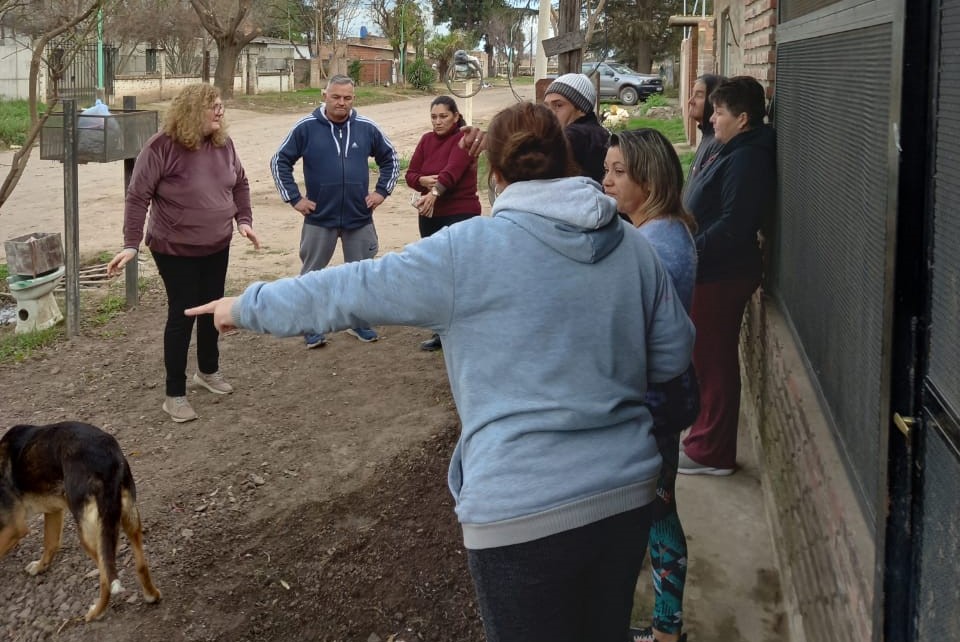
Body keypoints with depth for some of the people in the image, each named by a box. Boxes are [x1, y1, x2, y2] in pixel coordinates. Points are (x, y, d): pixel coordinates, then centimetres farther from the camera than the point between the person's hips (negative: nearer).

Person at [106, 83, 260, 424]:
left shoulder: (223, 143, -2)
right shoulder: (162, 147, -20)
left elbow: (240, 183, 11)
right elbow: (138, 197, -18)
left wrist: (244, 220, -1)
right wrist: (131, 244, -23)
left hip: (217, 247, 6)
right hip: (176, 249, -6)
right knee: (182, 315, -2)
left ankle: (209, 370, 38)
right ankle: (175, 393, 10)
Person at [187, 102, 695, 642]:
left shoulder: (468, 250, -10)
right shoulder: (634, 245, 3)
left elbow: (349, 290, -3)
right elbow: (675, 355, 10)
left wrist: (248, 306, 11)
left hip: (525, 512, -5)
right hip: (628, 491, 5)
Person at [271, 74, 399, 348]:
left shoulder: (367, 128, 0)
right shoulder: (306, 127, -6)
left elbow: (390, 159, 13)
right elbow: (280, 162, 0)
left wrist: (382, 191, 4)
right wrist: (294, 197, -5)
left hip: (359, 218, 2)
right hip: (319, 218, -2)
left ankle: (360, 323, 28)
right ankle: (312, 327, 22)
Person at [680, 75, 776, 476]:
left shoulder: (747, 159, -19)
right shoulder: (735, 152, 15)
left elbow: (732, 226, -26)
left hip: (720, 277, -11)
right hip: (712, 273, 11)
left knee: (714, 364, -2)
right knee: (708, 361, 19)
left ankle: (712, 454, 8)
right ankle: (707, 440, 31)